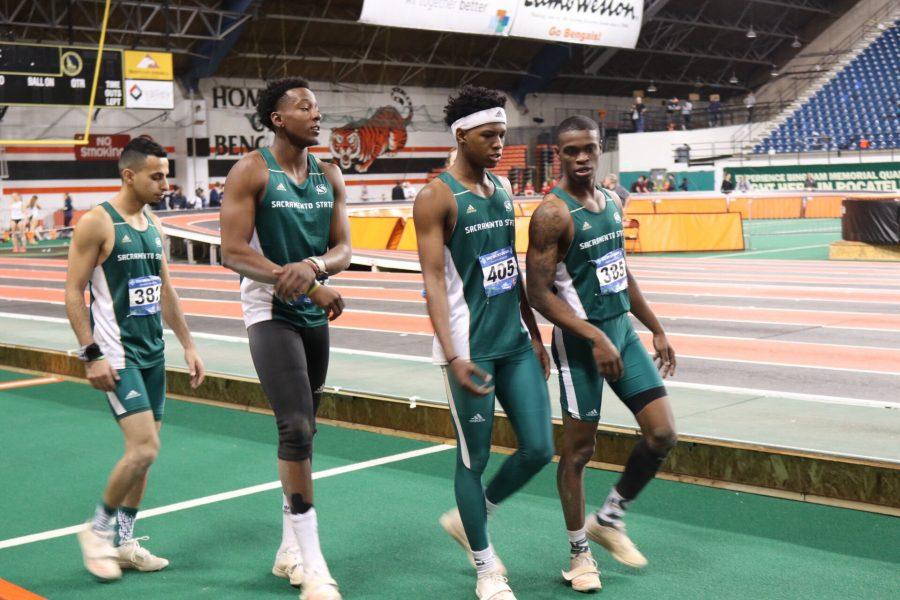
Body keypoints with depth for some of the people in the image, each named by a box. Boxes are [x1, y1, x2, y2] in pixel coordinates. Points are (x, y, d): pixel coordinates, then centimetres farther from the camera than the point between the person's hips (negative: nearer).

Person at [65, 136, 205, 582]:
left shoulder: (153, 225, 11)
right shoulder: (96, 223, -11)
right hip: (116, 354, -8)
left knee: (144, 449, 10)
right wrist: (91, 355, -17)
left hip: (152, 351, 8)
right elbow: (73, 292, -12)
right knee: (144, 448, -15)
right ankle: (98, 529, 6)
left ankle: (124, 542, 22)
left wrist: (187, 344, 16)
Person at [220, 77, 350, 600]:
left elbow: (343, 249, 5)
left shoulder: (329, 175, 8)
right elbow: (233, 252, -15)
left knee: (303, 429, 12)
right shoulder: (251, 173, -9)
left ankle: (290, 549, 27)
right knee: (297, 427, -16)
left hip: (315, 316, 6)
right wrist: (311, 286, -20)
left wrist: (311, 266, -19)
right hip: (270, 314, -6)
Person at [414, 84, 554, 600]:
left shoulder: (504, 188, 12)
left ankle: (469, 518, 29)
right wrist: (453, 356, -23)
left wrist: (535, 336, 18)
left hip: (515, 341, 7)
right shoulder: (437, 197, -9)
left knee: (539, 448, 5)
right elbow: (434, 279, -15)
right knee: (475, 457, 3)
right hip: (470, 348, -7)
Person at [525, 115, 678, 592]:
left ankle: (609, 519, 24)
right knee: (579, 448, 3)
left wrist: (657, 330, 18)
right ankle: (579, 552, 20)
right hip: (581, 341, -7)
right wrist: (595, 338, -22)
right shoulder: (553, 214, -15)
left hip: (622, 331, 7)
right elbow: (539, 294, -18)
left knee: (662, 435, 4)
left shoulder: (612, 202, 9)